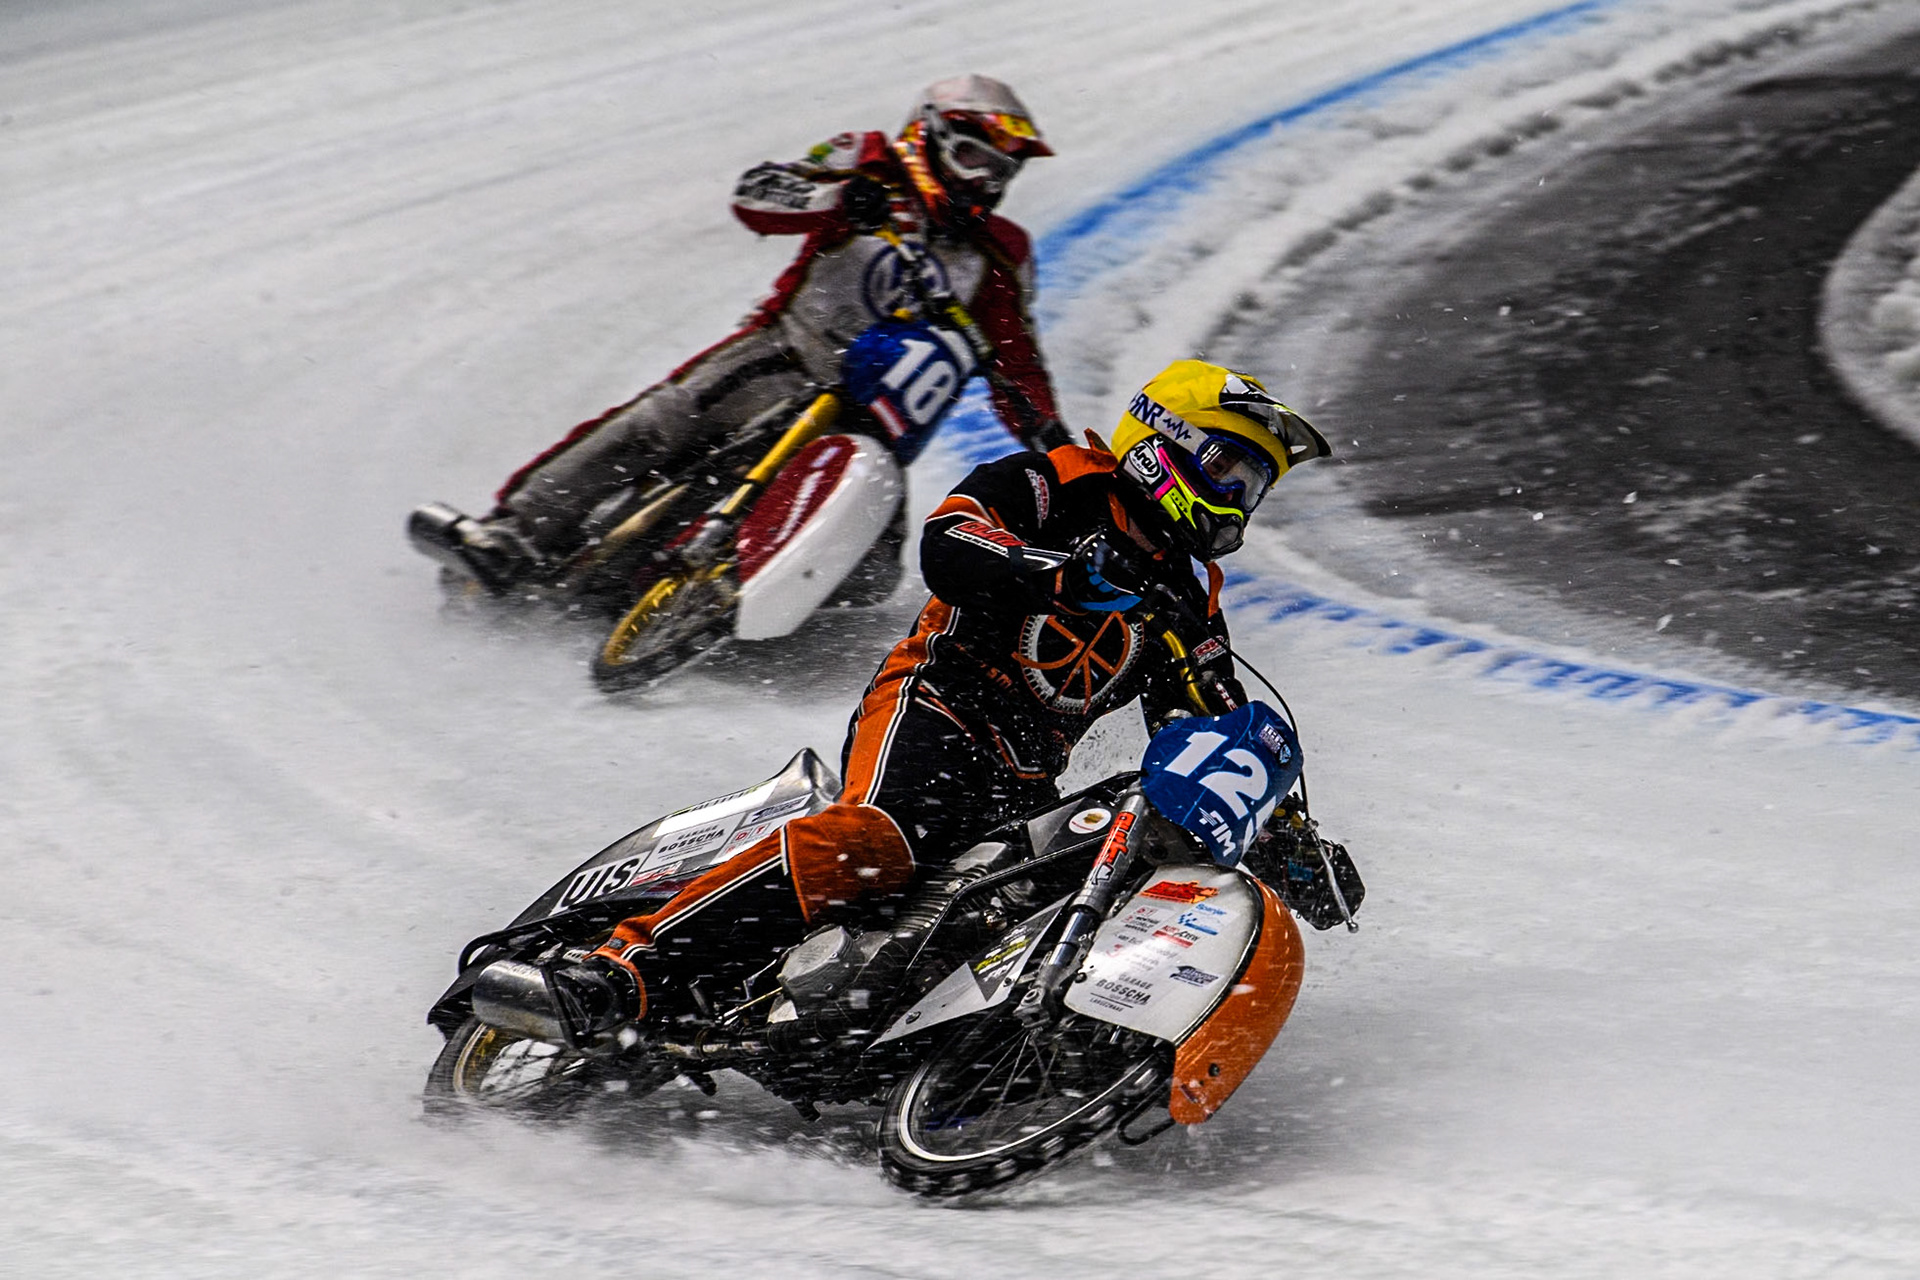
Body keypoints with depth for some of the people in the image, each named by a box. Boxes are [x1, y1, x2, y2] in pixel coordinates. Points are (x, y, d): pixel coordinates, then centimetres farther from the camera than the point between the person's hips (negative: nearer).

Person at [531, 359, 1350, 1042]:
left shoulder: (1189, 604, 24)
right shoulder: (1059, 486, 5)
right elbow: (946, 548, -12)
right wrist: (1067, 575, -27)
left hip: (1030, 789, 7)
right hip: (935, 713, -7)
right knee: (878, 838, -36)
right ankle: (623, 971, -44)